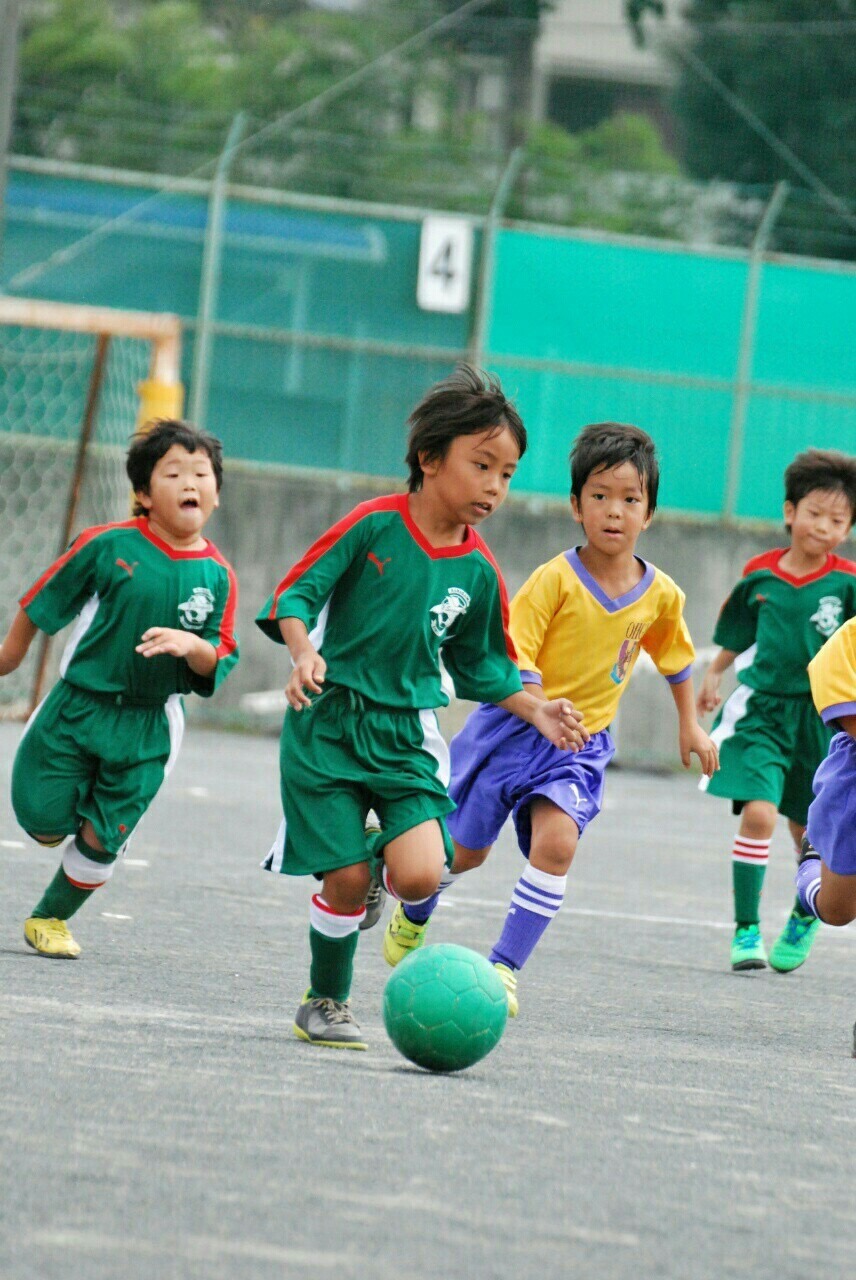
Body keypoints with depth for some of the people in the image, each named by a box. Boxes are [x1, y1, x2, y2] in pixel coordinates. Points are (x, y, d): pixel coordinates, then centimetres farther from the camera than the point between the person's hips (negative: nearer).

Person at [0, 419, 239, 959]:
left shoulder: (217, 576, -4)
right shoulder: (108, 546, -11)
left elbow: (218, 664, -2)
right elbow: (44, 602, 3)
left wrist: (193, 646, -23)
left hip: (148, 728, 1)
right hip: (78, 706, -1)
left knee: (102, 841, 2)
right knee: (45, 823, -1)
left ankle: (51, 918, 27)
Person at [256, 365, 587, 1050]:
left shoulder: (477, 572, 3)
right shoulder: (374, 525, -10)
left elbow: (481, 665, 17)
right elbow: (296, 595, -7)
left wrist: (535, 709, 4)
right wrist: (306, 653, -25)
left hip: (408, 736, 3)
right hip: (329, 726, -3)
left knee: (419, 876, -17)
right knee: (346, 880, -6)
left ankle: (379, 862, 20)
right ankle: (326, 1004, 18)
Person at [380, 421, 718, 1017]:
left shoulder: (660, 595, -4)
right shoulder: (556, 579, -17)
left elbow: (676, 655, 17)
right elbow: (509, 656, -20)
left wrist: (690, 723, 23)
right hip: (515, 724, -2)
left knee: (556, 842, -21)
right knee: (465, 848, 7)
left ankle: (505, 965, -13)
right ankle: (413, 915, 39)